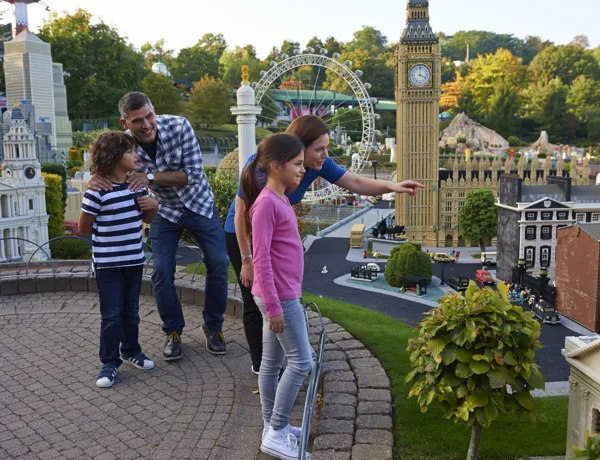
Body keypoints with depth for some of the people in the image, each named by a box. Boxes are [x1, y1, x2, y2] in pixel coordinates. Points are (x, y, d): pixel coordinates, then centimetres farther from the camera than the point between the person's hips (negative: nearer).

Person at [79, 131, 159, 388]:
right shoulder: (97, 192, -18)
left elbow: (146, 219, 14)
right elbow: (83, 228, -8)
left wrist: (154, 206, -7)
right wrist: (110, 229, 3)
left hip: (134, 260, 6)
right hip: (108, 264, -5)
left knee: (131, 311, 18)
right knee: (111, 315, 3)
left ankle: (131, 352, 35)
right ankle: (109, 362, 16)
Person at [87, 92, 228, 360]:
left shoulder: (178, 126, -24)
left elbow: (194, 174, -26)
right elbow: (111, 177, -10)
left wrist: (151, 177, -36)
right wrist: (95, 181, -35)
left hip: (198, 204, -1)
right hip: (164, 210, 1)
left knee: (218, 263, -5)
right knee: (162, 272, -7)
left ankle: (213, 327, 14)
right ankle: (173, 333, 13)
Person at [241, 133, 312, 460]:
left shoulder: (281, 200, 11)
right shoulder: (266, 203, -18)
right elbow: (261, 259, -21)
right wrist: (274, 306, -20)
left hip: (284, 295, 9)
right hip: (278, 297, -9)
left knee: (273, 362, 15)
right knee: (302, 361, -3)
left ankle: (273, 427, 28)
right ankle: (276, 433, 8)